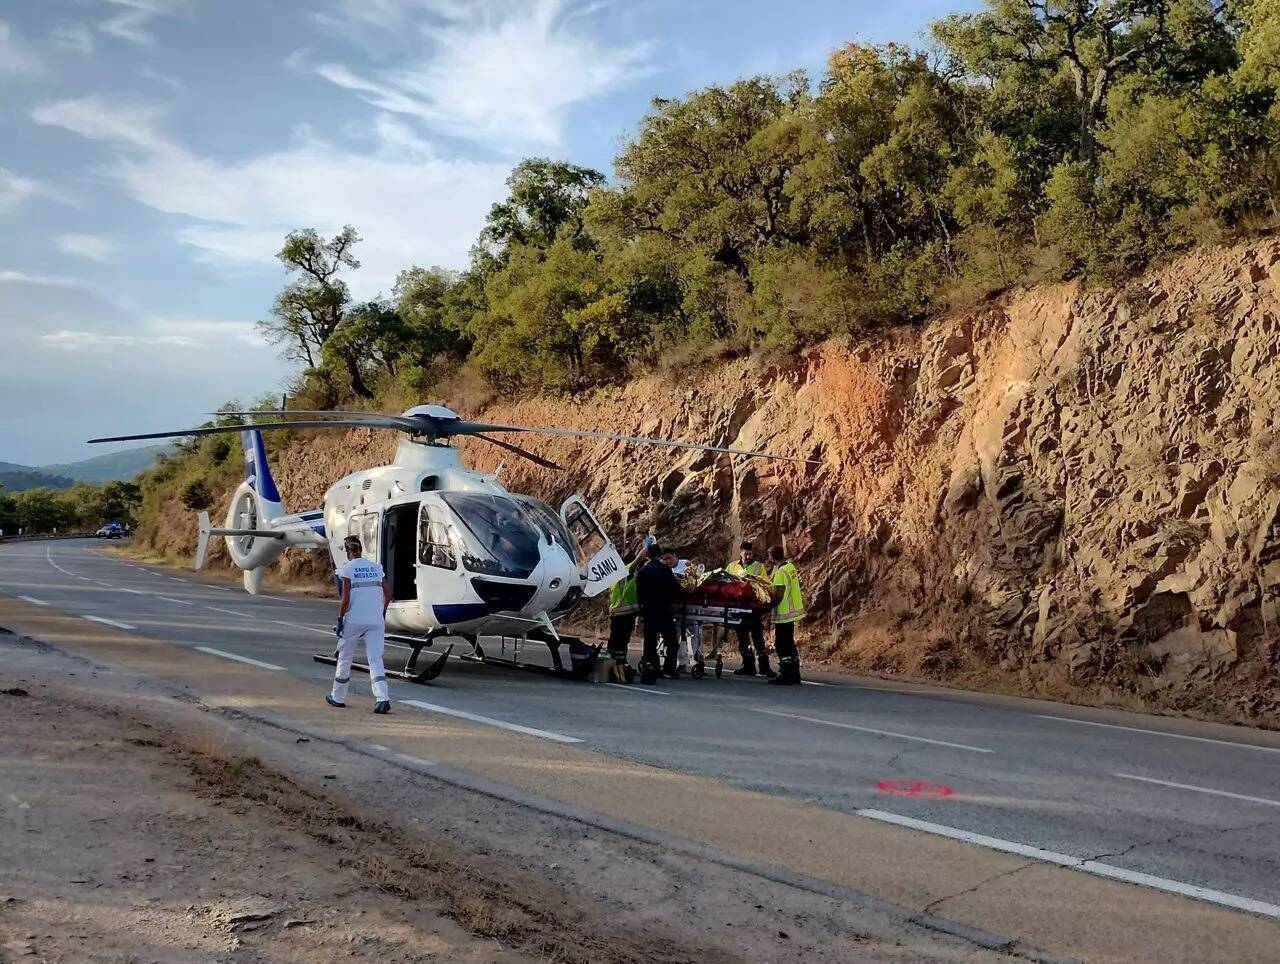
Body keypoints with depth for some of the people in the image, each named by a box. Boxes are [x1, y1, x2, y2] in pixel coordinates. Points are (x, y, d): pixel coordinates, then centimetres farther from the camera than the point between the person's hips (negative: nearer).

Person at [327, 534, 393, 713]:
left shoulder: (347, 568, -5)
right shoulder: (376, 567, 8)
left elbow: (345, 598, -11)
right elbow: (388, 594, 8)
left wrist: (340, 620, -3)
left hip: (354, 620, -3)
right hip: (376, 621, 3)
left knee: (345, 658, 14)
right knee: (376, 659, 0)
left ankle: (338, 697, 28)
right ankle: (383, 699, -16)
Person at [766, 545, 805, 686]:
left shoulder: (781, 572, -20)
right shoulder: (789, 566, 9)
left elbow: (778, 596, -21)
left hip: (785, 613, -10)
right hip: (793, 610, 10)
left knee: (782, 645, -4)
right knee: (788, 644, 16)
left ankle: (787, 676, -3)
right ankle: (794, 675, 22)